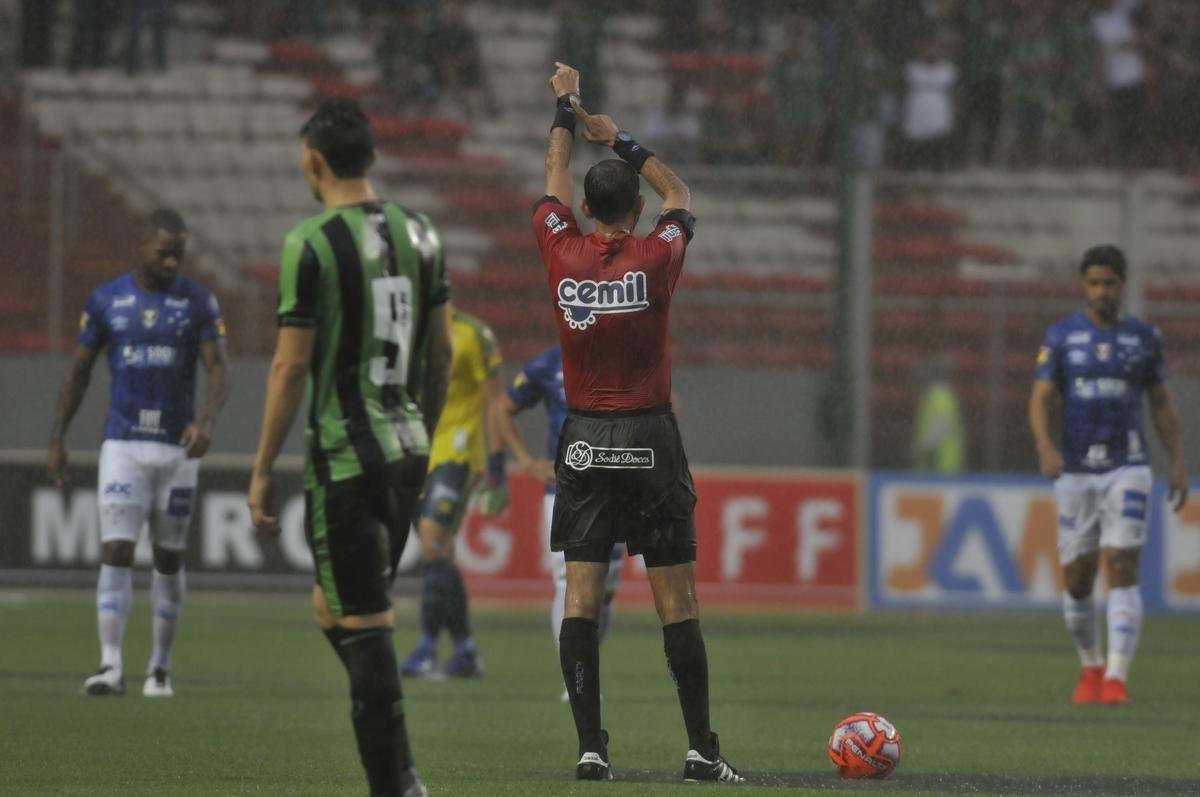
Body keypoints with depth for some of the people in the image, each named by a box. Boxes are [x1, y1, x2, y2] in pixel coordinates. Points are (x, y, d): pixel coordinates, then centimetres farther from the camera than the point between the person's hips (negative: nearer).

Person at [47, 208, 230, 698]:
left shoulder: (198, 303, 0)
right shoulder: (106, 300, 3)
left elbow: (218, 371, -7)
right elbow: (79, 372, 10)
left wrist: (206, 422, -26)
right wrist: (57, 440, 8)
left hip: (178, 447, 0)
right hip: (122, 445, 0)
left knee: (169, 559, 8)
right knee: (116, 553, -11)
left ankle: (160, 669, 18)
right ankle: (111, 667, -17)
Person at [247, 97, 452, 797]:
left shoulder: (311, 245, -12)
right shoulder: (419, 235, 8)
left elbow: (291, 366, -12)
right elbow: (442, 353, 13)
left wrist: (263, 471, -5)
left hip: (344, 457, -7)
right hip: (405, 449, 7)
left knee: (364, 626, -4)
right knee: (335, 613, 18)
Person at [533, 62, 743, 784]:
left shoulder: (563, 255, -2)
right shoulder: (655, 260, -7)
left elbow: (555, 183, 18)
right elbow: (681, 195, 14)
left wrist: (567, 112, 32)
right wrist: (621, 140, 23)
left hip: (584, 445, 2)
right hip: (650, 441, -2)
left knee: (582, 595, 1)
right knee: (677, 601, 0)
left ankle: (591, 746, -5)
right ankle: (702, 748, 0)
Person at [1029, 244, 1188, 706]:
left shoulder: (1144, 338, 5)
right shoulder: (1061, 337, 2)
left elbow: (1162, 402, 13)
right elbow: (1040, 401, -5)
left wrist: (1178, 463, 7)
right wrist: (1045, 448, -23)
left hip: (1128, 469, -1)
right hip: (1076, 472, 1)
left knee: (1122, 572, -15)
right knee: (1077, 580, 6)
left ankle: (1116, 680, -18)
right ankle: (1090, 668, 29)